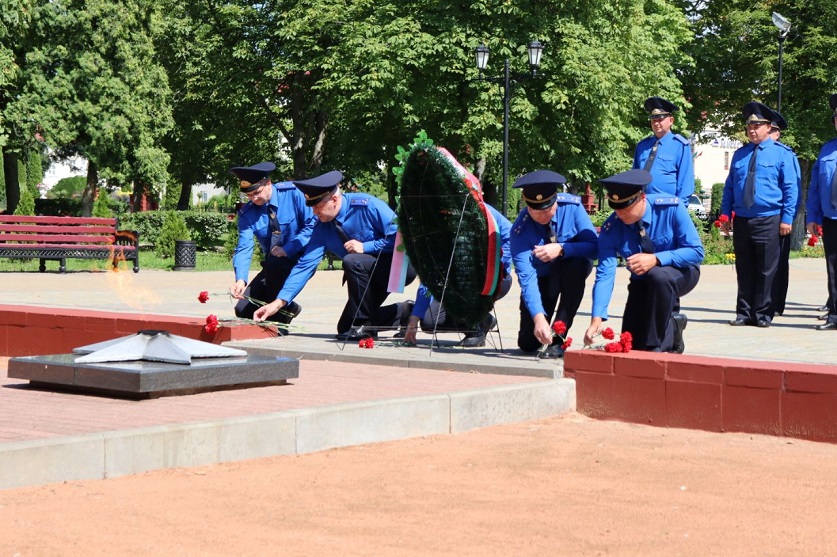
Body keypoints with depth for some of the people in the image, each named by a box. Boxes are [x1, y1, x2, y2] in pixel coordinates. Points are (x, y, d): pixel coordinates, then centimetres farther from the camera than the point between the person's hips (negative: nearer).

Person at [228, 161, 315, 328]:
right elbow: (244, 248, -15)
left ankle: (278, 319, -16)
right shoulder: (247, 213, -6)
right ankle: (287, 309, 20)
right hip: (272, 267, 5)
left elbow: (314, 224, -18)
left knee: (273, 264, -37)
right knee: (243, 311, -6)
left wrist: (288, 249, -25)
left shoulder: (292, 193, -15)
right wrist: (240, 280, -32)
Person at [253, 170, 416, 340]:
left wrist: (365, 247, -25)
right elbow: (305, 265, -10)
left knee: (352, 261, -34)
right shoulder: (322, 227, -7)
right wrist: (279, 302, -18)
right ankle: (404, 312, 21)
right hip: (371, 275, 8)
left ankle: (364, 326, -18)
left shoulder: (367, 206, -24)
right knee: (344, 328, 7)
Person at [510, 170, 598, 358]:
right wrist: (539, 317, -48)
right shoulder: (520, 230, -29)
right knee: (528, 344, -9)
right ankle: (545, 332, 31)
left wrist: (561, 249, -40)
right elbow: (526, 277, -35)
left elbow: (594, 246, -24)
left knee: (577, 265, -38)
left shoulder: (572, 205, -25)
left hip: (573, 271, 0)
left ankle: (557, 338, -27)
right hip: (541, 277, 0)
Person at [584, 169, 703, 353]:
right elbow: (605, 275, -25)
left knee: (658, 276, -38)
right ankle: (671, 324, 27)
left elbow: (696, 251, -24)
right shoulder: (610, 230, -20)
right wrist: (596, 319, -39)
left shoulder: (671, 208, -26)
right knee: (633, 344, -4)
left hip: (681, 273, -3)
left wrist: (656, 259, -39)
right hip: (643, 283, 4)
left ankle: (658, 347, -22)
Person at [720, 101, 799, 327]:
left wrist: (787, 218, -8)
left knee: (766, 270, -1)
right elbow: (729, 187, 16)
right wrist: (726, 214, 8)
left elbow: (791, 188, -2)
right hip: (742, 221, 4)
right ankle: (744, 313, 13)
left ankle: (763, 314, 6)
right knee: (744, 269, 7)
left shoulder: (782, 153, 1)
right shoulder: (740, 154, 13)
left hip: (768, 221, -4)